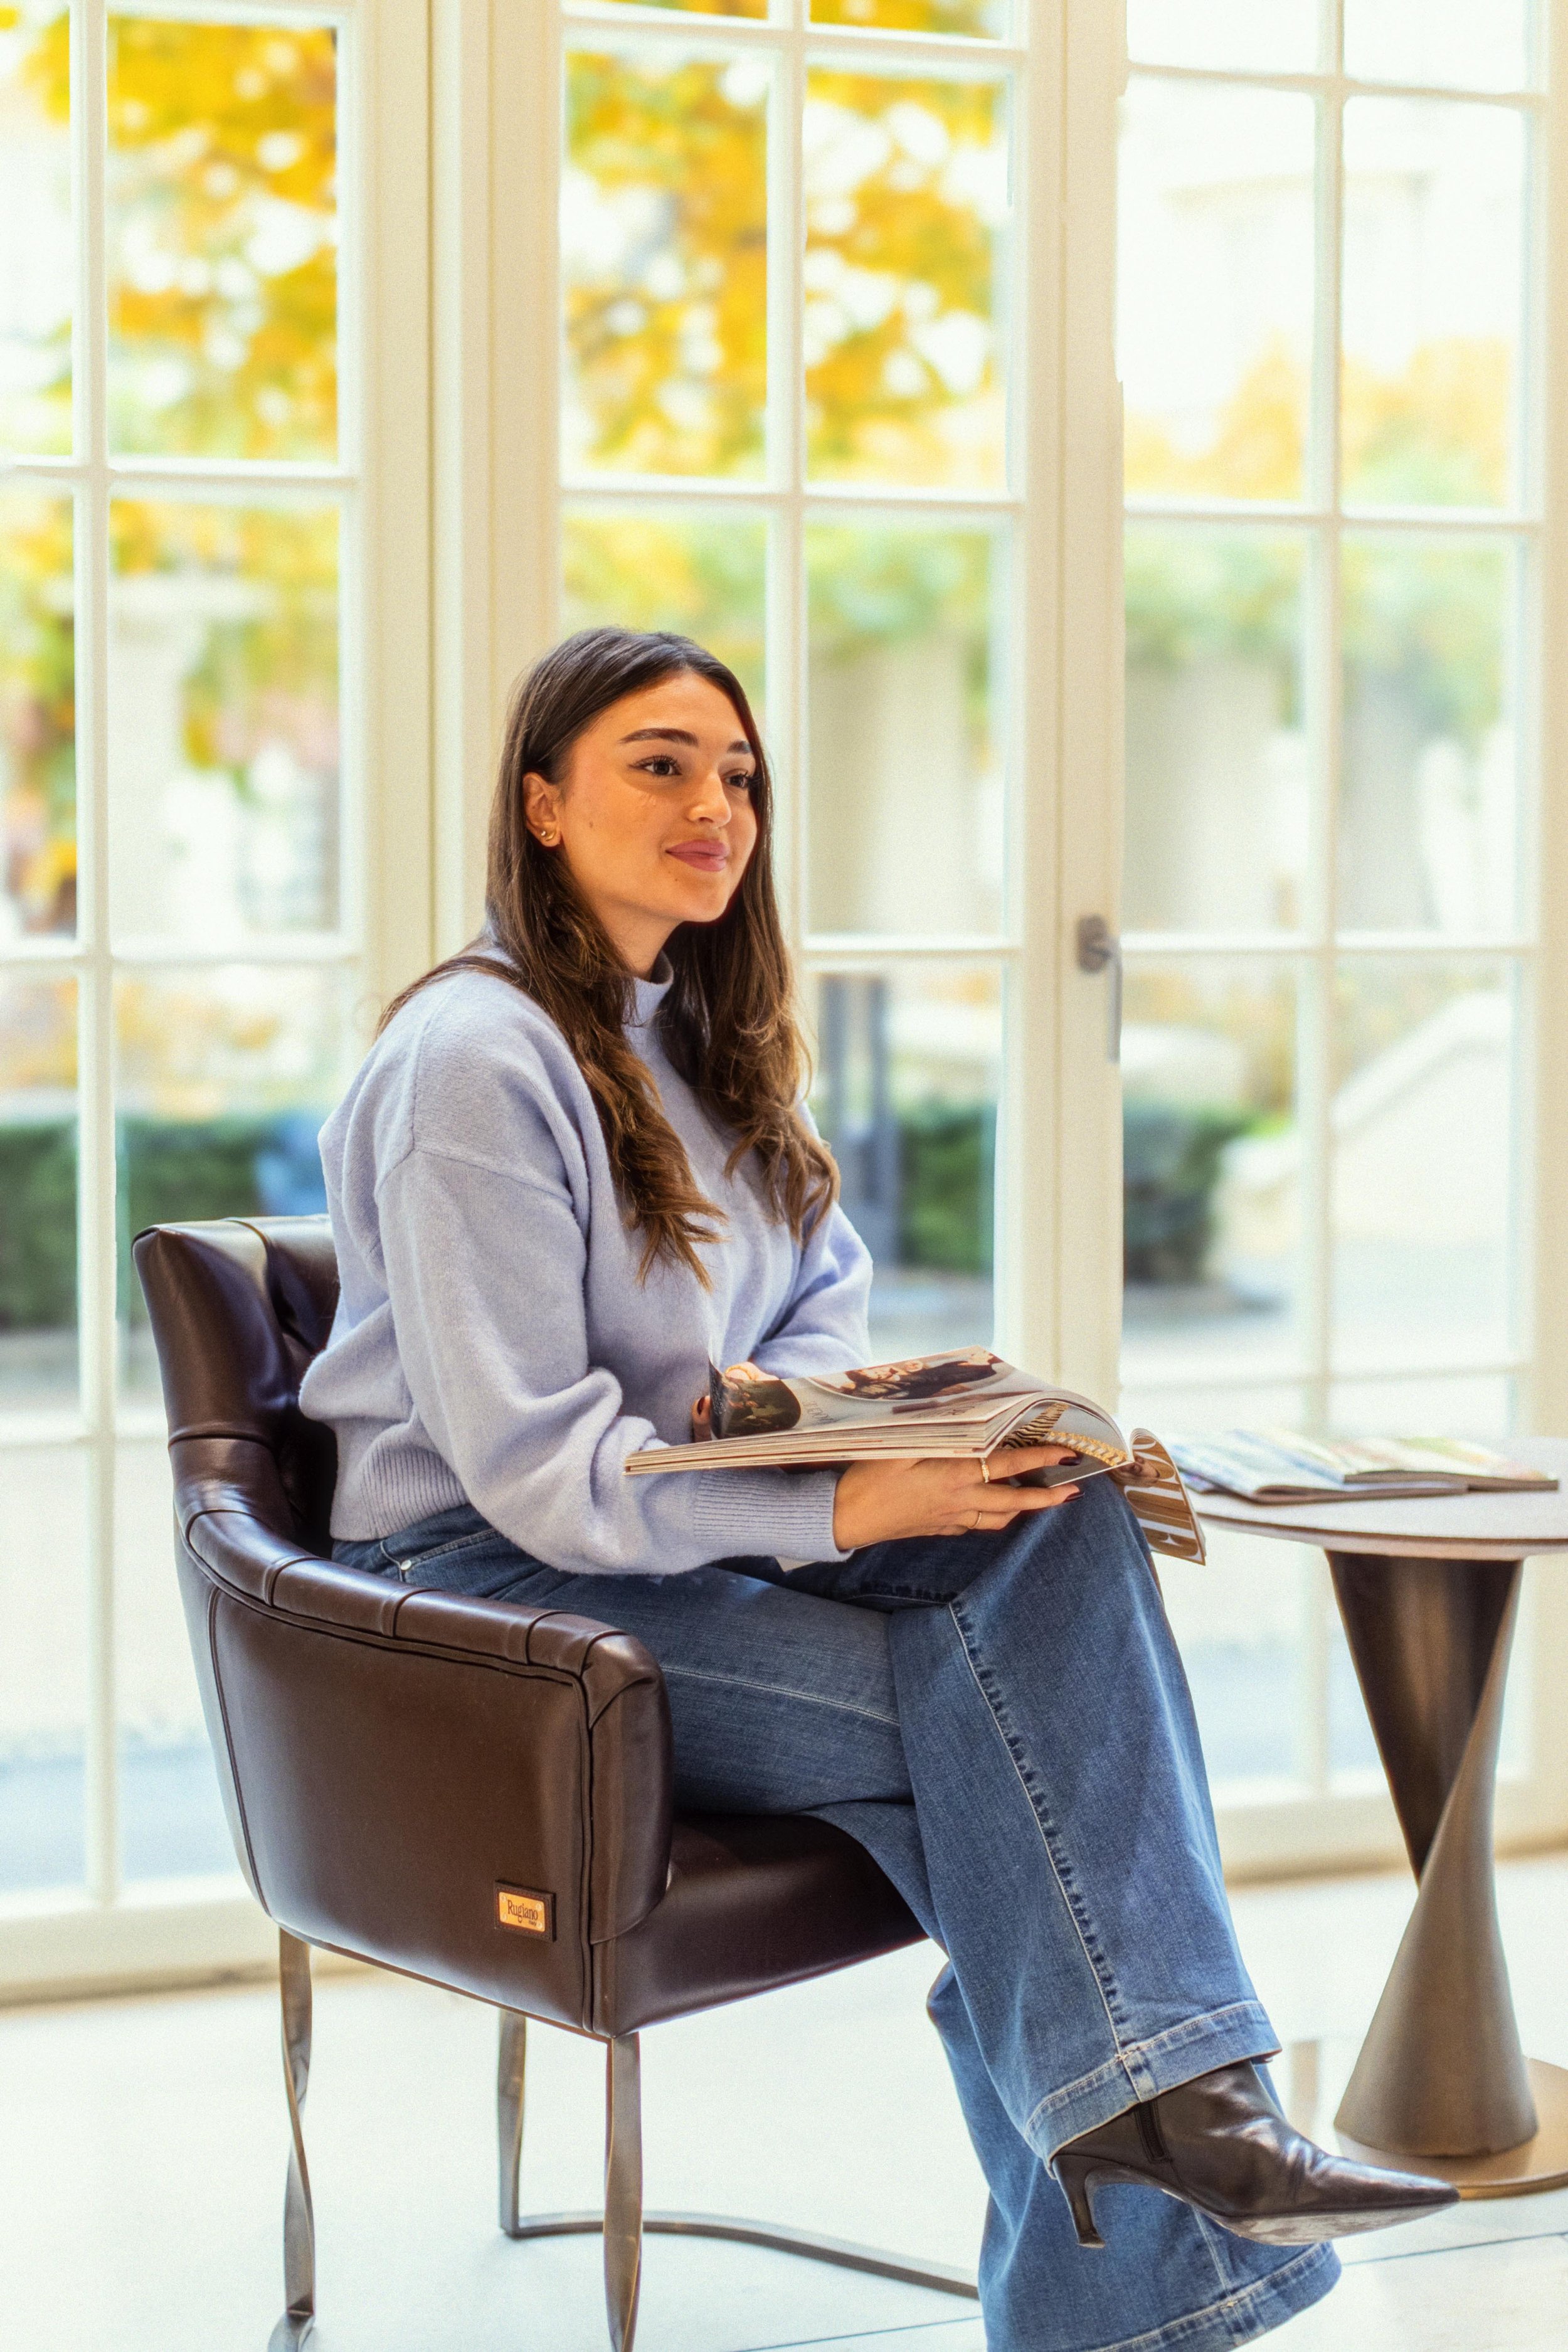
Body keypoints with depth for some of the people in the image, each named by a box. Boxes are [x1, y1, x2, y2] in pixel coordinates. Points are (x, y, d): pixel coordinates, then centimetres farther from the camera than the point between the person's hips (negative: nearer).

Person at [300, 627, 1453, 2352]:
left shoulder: (694, 1034, 15)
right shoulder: (475, 1062, -13)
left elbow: (829, 1285, 20)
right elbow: (534, 1467, -19)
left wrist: (801, 1408, -4)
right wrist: (841, 1510, -29)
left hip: (694, 1532, 8)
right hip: (487, 1580, -7)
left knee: (1064, 1527, -21)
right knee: (978, 1717, -27)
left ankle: (1154, 2094, -27)